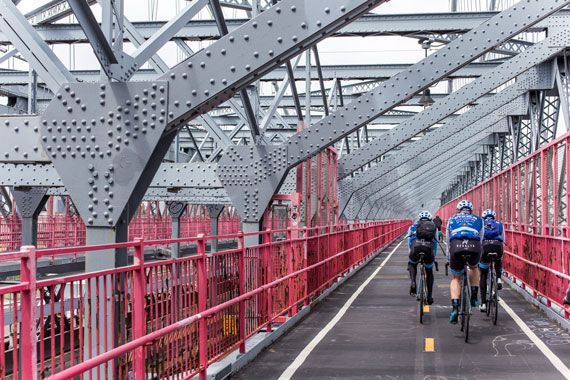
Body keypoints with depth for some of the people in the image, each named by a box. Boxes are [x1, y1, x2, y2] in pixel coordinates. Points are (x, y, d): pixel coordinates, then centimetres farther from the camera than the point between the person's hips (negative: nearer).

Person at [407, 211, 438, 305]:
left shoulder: (413, 226, 31)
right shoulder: (434, 227, 31)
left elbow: (409, 242, 32)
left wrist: (411, 253, 41)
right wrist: (434, 257, 45)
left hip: (416, 247, 0)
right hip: (428, 249, 0)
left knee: (412, 264, 31)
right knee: (429, 272, 23)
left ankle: (412, 282, 6)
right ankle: (430, 296, 16)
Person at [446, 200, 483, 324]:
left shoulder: (452, 219, 31)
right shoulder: (478, 220, 30)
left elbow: (448, 242, 35)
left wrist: (450, 259, 48)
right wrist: (477, 258, 50)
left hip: (457, 247, -1)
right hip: (474, 247, 1)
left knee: (455, 279, 17)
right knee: (474, 268, 35)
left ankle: (455, 308, -3)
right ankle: (474, 297, 26)